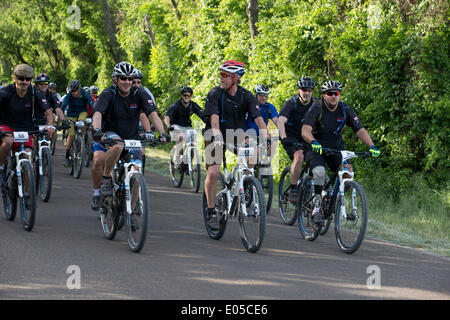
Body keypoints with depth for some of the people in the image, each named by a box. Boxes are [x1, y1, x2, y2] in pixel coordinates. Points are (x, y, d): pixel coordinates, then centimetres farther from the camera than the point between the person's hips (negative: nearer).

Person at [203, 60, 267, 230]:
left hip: (236, 136, 2)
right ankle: (212, 212, -2)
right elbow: (214, 118, -26)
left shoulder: (246, 96, -8)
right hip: (215, 137, -2)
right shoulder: (215, 93, -14)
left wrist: (266, 138, -33)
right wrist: (218, 137, -44)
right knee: (213, 173, -18)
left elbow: (258, 118, -17)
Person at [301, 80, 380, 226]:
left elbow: (360, 130, -12)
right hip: (316, 148, -4)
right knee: (320, 172, -32)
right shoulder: (316, 108, -16)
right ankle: (317, 207, -16)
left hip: (336, 148, 4)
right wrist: (313, 142, -50)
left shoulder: (346, 110, -6)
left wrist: (371, 146, -29)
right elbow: (305, 130, -29)